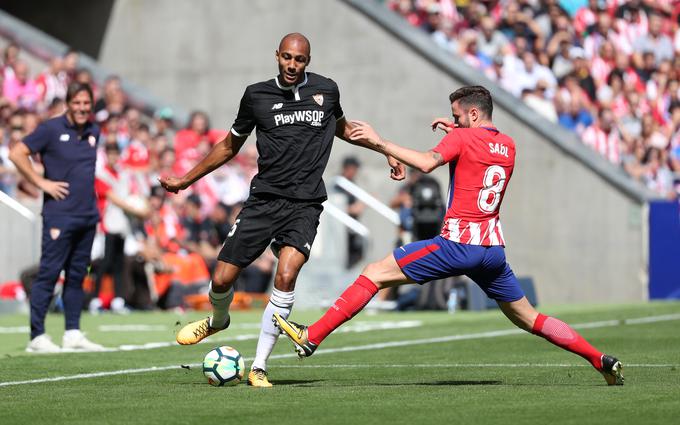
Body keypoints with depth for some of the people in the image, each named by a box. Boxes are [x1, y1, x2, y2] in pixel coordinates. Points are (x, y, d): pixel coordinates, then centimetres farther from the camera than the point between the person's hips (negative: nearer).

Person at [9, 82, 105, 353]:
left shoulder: (93, 132, 12)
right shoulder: (51, 129, -6)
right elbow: (17, 154, -7)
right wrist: (42, 183, -10)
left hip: (87, 216, 6)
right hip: (59, 216, -6)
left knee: (77, 275, 10)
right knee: (49, 273, -6)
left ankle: (73, 334, 15)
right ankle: (37, 336, -4)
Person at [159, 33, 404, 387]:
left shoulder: (326, 90, 6)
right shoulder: (257, 95, 3)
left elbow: (341, 127, 29)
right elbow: (230, 145, 18)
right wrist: (185, 180, 18)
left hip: (305, 204, -1)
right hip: (264, 199, 1)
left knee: (286, 276, -22)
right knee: (222, 279, -3)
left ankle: (259, 368, -13)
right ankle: (218, 320, 36)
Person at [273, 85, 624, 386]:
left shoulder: (462, 138, -4)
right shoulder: (508, 145, 16)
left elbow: (427, 162, -21)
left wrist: (378, 142, -17)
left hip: (458, 245, -7)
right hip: (493, 249, 7)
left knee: (375, 274, -3)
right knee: (528, 318, 18)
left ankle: (311, 337, -10)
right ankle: (601, 360, 9)